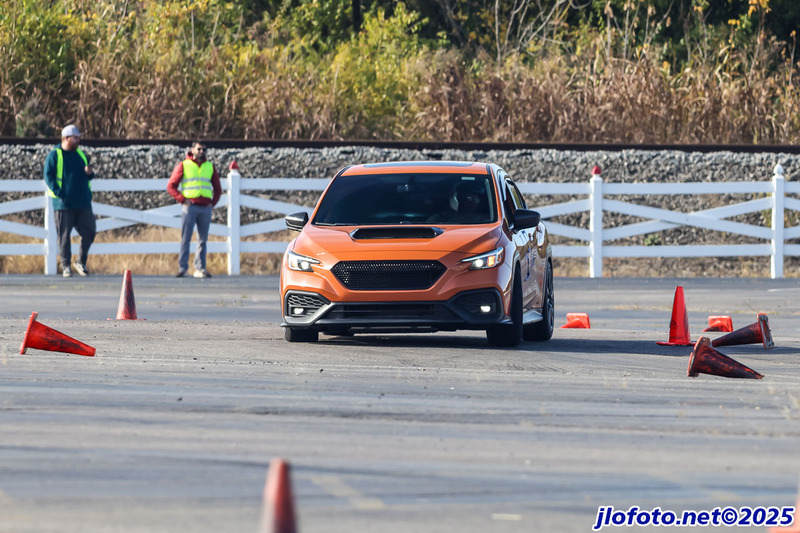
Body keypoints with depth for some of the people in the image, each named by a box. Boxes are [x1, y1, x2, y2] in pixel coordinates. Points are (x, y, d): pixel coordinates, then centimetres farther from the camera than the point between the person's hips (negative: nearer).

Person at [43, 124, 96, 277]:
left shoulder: (81, 154, 16)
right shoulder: (54, 155, -1)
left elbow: (88, 177, 23)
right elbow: (49, 177, -6)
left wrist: (89, 173, -2)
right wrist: (59, 194, -15)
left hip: (83, 203, 5)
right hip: (64, 204, -5)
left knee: (89, 232, 1)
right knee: (64, 235, -1)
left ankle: (81, 262, 16)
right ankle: (66, 266, 7)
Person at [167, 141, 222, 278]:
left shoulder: (210, 167, 14)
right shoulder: (183, 166, 4)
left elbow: (217, 188, 22)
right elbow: (171, 186, 3)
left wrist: (213, 202, 7)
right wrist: (182, 199, -7)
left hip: (205, 208, 3)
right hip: (190, 207, -3)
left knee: (203, 240, 4)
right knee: (186, 239, -5)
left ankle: (200, 269, 6)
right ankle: (182, 268, -5)